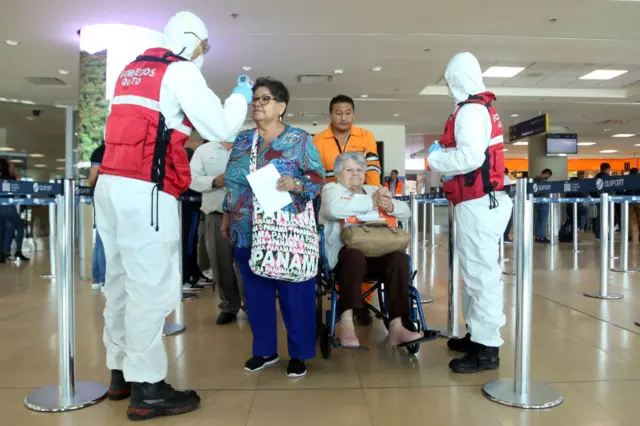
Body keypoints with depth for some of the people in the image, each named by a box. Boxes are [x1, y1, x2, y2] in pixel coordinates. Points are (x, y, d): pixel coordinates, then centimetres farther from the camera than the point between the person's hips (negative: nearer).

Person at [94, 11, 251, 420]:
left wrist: (185, 136, 29)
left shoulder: (132, 70, 22)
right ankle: (147, 389, 2)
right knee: (150, 286, -5)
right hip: (144, 190, -9)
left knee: (122, 280, 13)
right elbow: (221, 129, -5)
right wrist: (239, 97, 11)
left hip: (111, 184, 9)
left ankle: (121, 372, 24)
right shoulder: (181, 70, -3)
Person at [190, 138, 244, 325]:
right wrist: (213, 182, -14)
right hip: (216, 215, 2)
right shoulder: (203, 150, 12)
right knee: (220, 263, 8)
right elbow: (192, 178, 1)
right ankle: (229, 306, 22)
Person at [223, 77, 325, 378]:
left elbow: (319, 177, -5)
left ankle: (298, 354, 17)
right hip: (247, 232, 5)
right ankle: (264, 351, 27)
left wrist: (296, 184, -23)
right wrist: (227, 216, 14)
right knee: (256, 293, 11)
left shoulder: (300, 139, -1)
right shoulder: (241, 140, 12)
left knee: (294, 294, 2)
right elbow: (231, 182, 16)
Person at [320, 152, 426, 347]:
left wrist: (390, 206, -9)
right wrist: (372, 202, -18)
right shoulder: (332, 189, 10)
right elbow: (334, 209, -18)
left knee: (399, 258, -25)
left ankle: (396, 326, -24)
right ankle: (346, 322, -31)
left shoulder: (374, 190, 26)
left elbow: (406, 211, 15)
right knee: (355, 255, -37)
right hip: (344, 253, -4)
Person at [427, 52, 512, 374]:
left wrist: (435, 158, -9)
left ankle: (487, 349, 0)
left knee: (481, 274, -7)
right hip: (481, 201, 11)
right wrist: (445, 154, 12)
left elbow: (470, 157, -24)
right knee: (476, 272, 16)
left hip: (477, 203, -11)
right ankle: (478, 334, 27)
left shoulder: (470, 110, -13)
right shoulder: (482, 108, 19)